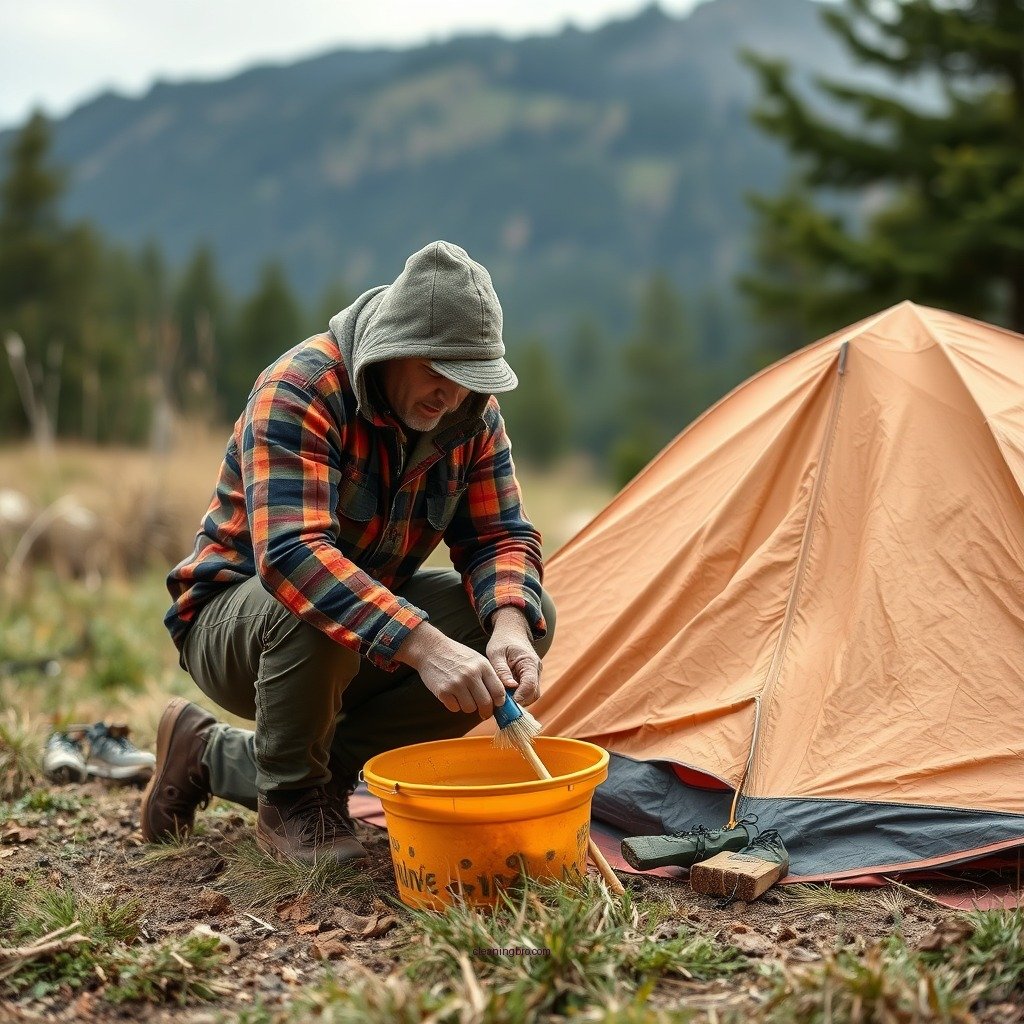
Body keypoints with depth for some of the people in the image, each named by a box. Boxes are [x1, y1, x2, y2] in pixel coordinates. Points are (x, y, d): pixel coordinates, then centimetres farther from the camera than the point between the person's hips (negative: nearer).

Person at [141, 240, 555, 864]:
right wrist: (422, 645, -50)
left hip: (370, 640, 7)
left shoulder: (474, 414, -7)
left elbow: (501, 537, -6)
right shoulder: (299, 391, -28)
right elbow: (289, 553, -41)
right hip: (234, 618, -7)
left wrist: (509, 626, -30)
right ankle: (289, 797, -9)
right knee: (315, 609, -40)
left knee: (526, 617, -13)